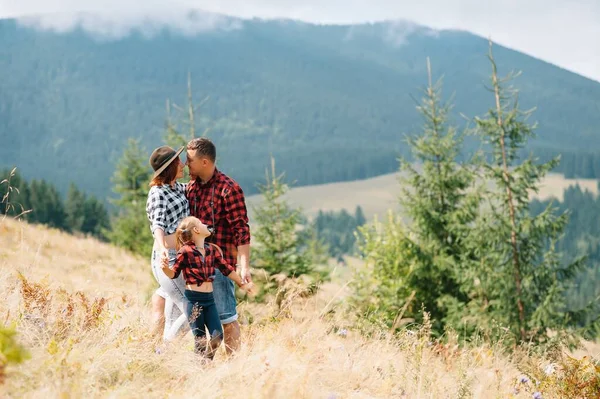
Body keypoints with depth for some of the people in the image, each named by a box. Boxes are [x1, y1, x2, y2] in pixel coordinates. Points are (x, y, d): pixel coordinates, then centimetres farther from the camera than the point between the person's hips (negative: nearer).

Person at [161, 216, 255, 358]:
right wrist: (165, 268, -25)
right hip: (193, 299, -5)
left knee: (217, 335, 3)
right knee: (200, 339, 0)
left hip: (209, 299, 5)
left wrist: (242, 284, 23)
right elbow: (174, 273, -3)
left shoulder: (212, 249, 7)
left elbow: (226, 268, 17)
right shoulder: (185, 252, -9)